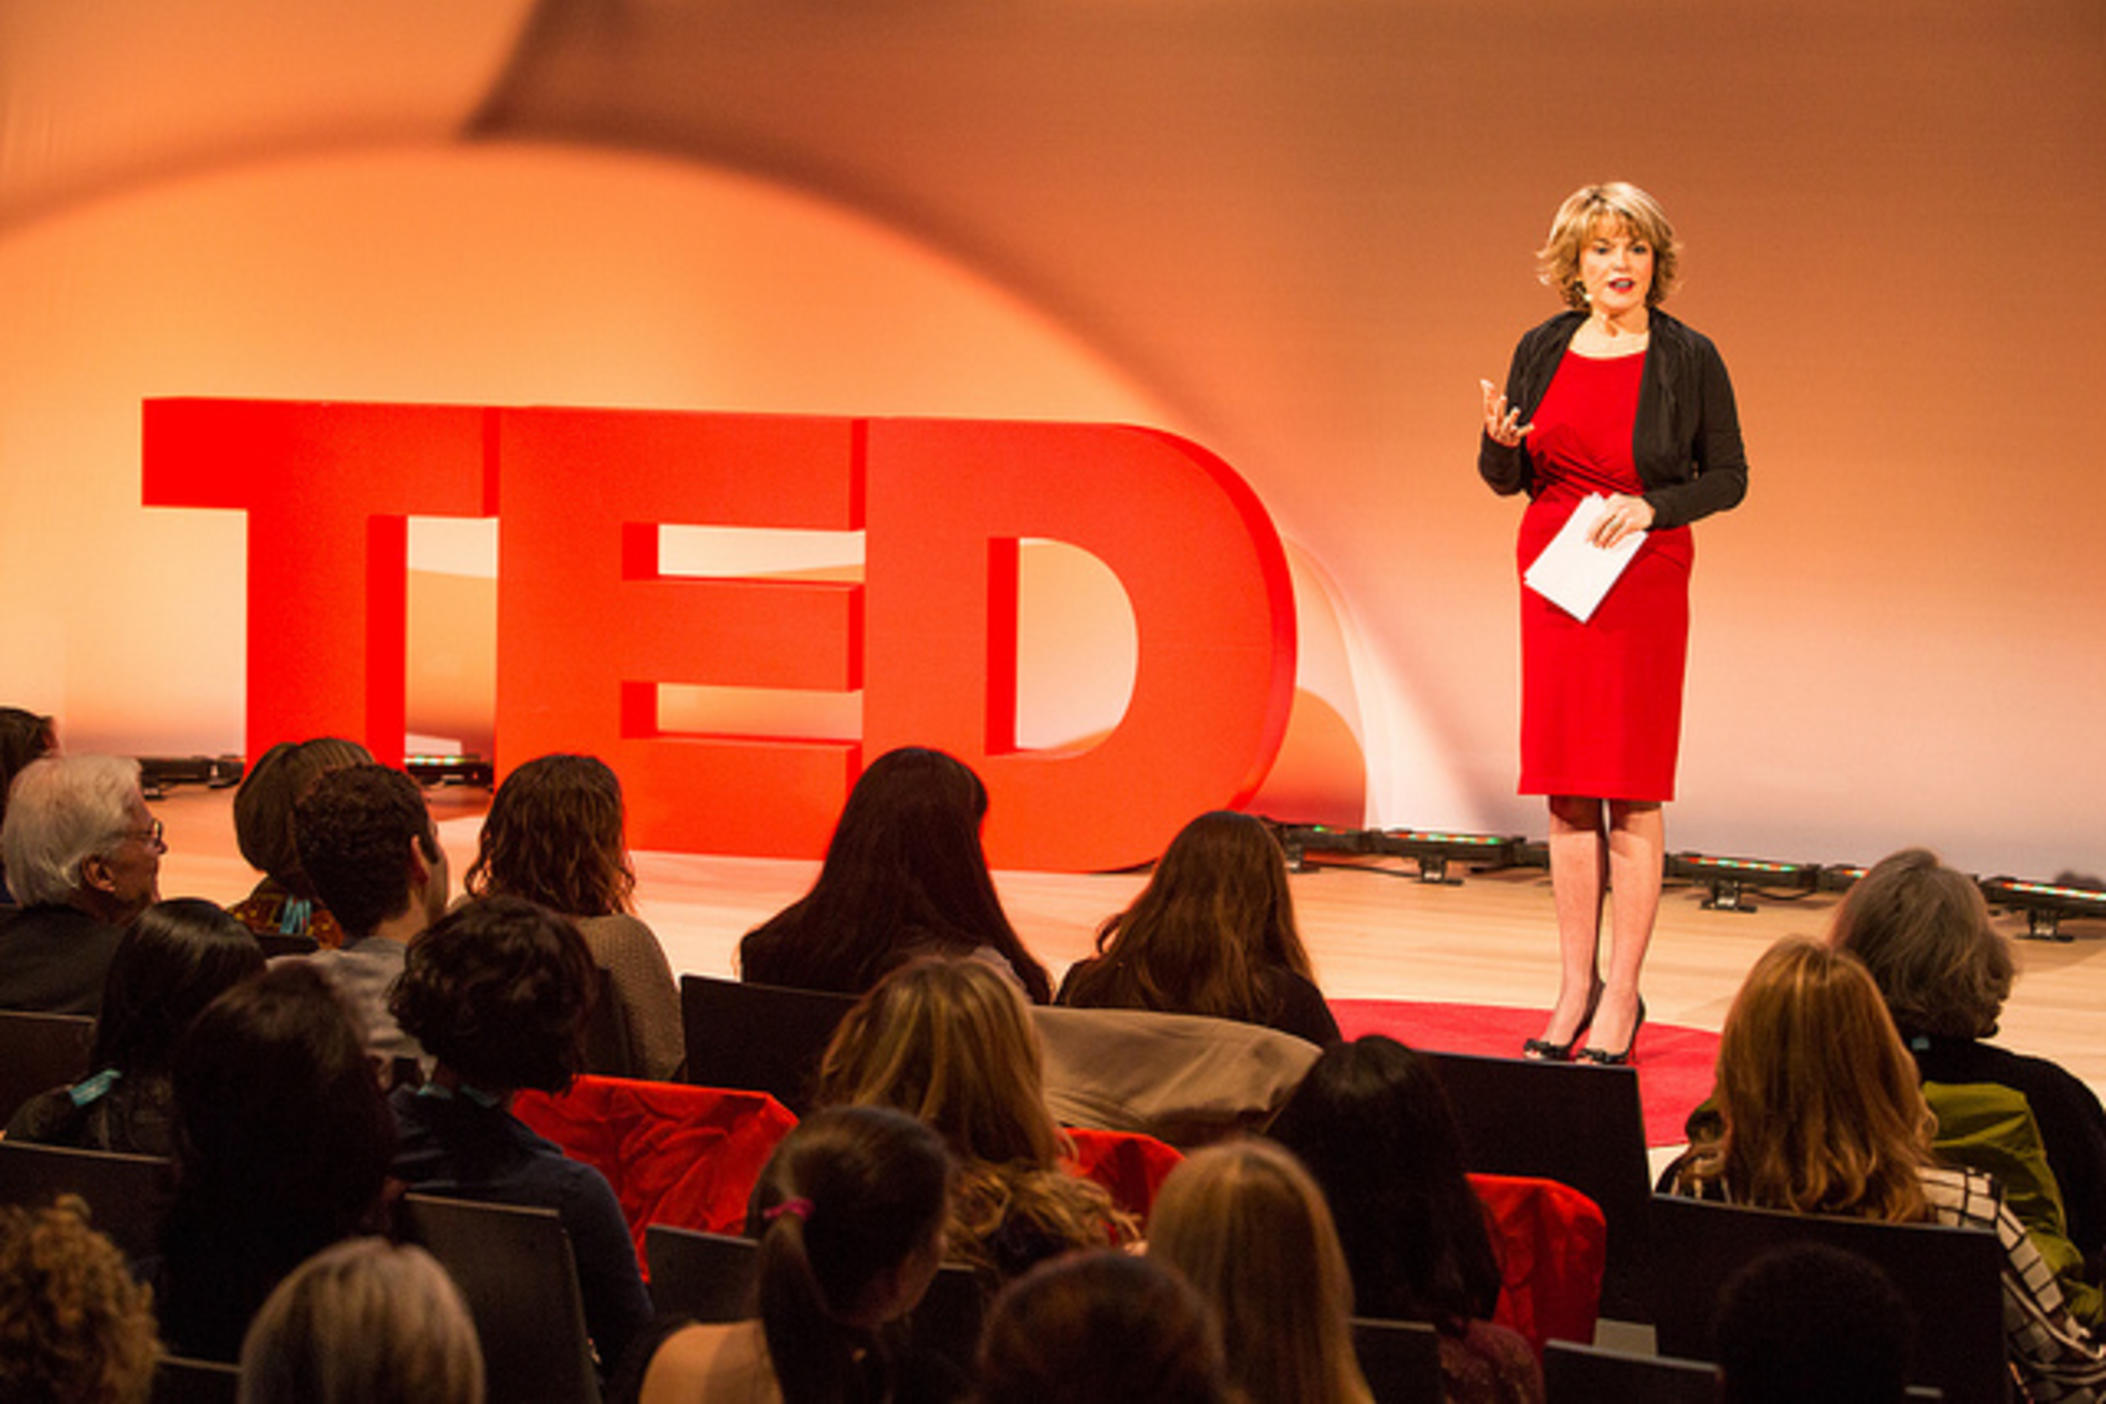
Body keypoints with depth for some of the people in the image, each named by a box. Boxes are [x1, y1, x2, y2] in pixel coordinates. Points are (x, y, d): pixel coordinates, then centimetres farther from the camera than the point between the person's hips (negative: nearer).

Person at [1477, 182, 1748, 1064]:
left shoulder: (1689, 359, -4)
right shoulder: (1543, 350, 5)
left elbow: (1728, 476, 1)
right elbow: (1505, 478, 11)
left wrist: (1652, 506, -15)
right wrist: (1500, 441, -12)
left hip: (1643, 583, -3)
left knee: (1632, 792, -4)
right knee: (1566, 790, 6)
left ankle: (1620, 1003, 2)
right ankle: (1575, 989, 14)